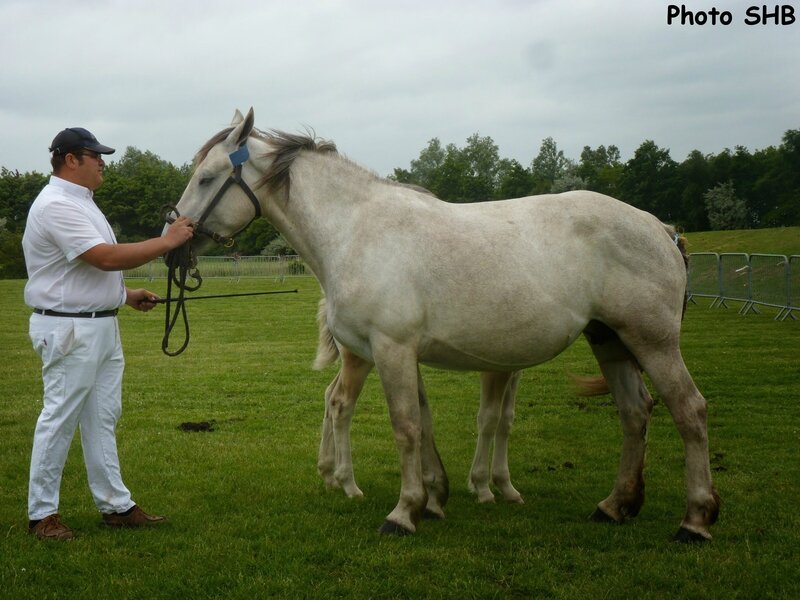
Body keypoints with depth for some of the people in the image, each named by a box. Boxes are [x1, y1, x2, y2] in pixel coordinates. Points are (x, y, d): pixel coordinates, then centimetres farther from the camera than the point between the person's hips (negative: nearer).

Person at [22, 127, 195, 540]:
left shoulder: (80, 201, 16)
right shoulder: (56, 205, -18)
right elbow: (107, 258, -25)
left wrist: (127, 295, 15)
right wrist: (168, 240, -21)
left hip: (102, 325, 10)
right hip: (70, 329, -10)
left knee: (103, 419, 12)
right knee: (60, 420, -3)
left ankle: (115, 505, 19)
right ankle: (41, 514, 7)